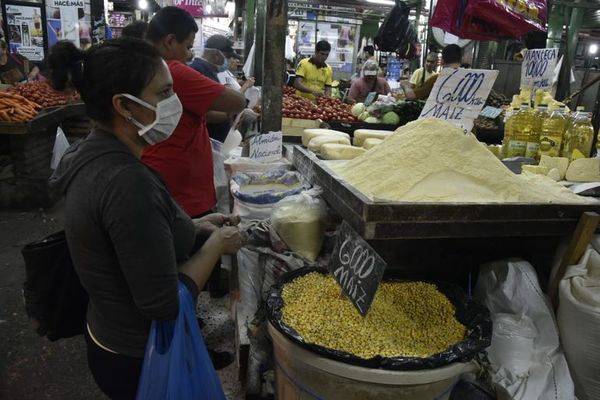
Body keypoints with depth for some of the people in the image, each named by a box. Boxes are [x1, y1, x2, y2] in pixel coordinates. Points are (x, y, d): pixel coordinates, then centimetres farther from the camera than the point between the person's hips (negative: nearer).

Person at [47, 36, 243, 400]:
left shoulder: (93, 156, -3)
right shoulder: (126, 181, -32)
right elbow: (164, 303, -29)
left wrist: (193, 227, 4)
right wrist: (217, 243, -16)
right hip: (141, 359, -8)